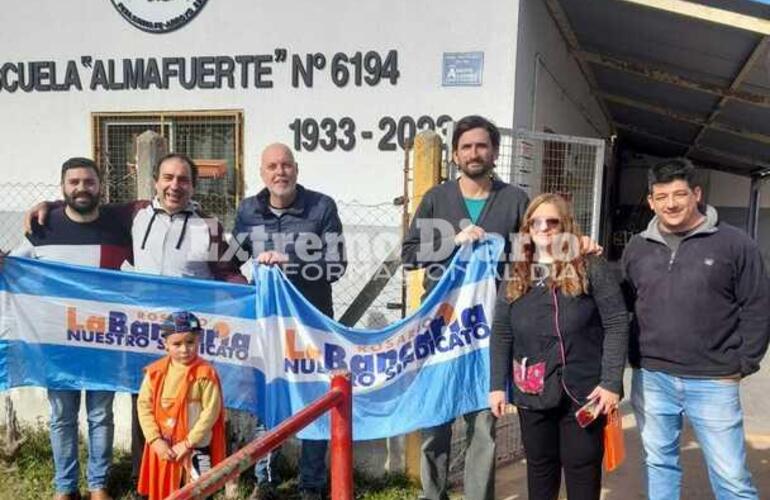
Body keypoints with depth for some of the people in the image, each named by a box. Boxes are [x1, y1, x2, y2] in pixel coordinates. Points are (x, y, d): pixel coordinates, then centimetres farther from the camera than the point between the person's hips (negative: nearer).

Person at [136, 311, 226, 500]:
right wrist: (155, 440, -10)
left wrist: (187, 443, -14)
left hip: (196, 448, -3)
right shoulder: (155, 372, -4)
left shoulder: (206, 374, -14)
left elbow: (211, 412, -14)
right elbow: (144, 406, -2)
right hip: (163, 448, 3)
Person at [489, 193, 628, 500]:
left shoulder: (591, 269, -4)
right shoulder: (515, 277, 7)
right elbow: (501, 334, 8)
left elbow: (617, 324, -7)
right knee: (540, 466, 16)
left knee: (583, 469, 8)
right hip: (532, 393, 3)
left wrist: (611, 382, -13)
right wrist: (497, 384, 3)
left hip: (583, 392, -3)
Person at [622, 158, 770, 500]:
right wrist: (633, 357, 5)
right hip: (651, 379, 3)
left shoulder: (734, 244, -5)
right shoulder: (637, 248, 5)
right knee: (659, 464, 16)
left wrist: (741, 365, -4)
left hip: (713, 382, -3)